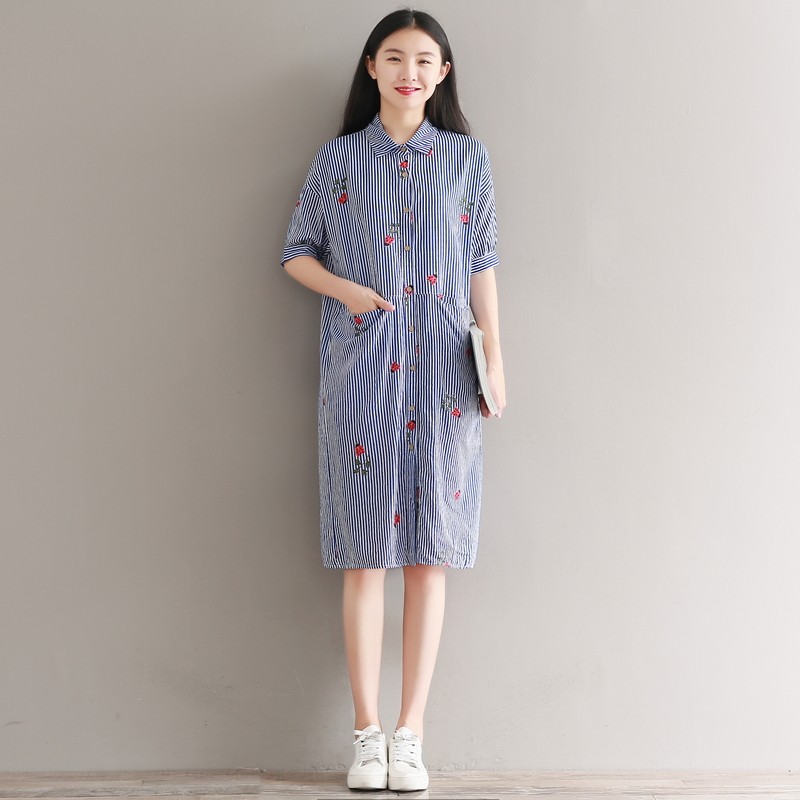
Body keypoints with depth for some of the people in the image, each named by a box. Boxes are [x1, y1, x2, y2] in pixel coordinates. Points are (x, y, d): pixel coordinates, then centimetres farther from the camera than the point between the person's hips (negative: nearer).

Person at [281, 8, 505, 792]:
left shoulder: (467, 158, 8)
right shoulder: (338, 159, 7)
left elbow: (482, 265, 8)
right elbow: (297, 253, 11)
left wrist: (495, 358, 3)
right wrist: (343, 287, -8)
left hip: (442, 375, 1)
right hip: (360, 374, 0)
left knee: (429, 556, 1)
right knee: (365, 555, 0)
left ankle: (410, 734, 8)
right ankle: (367, 731, 8)